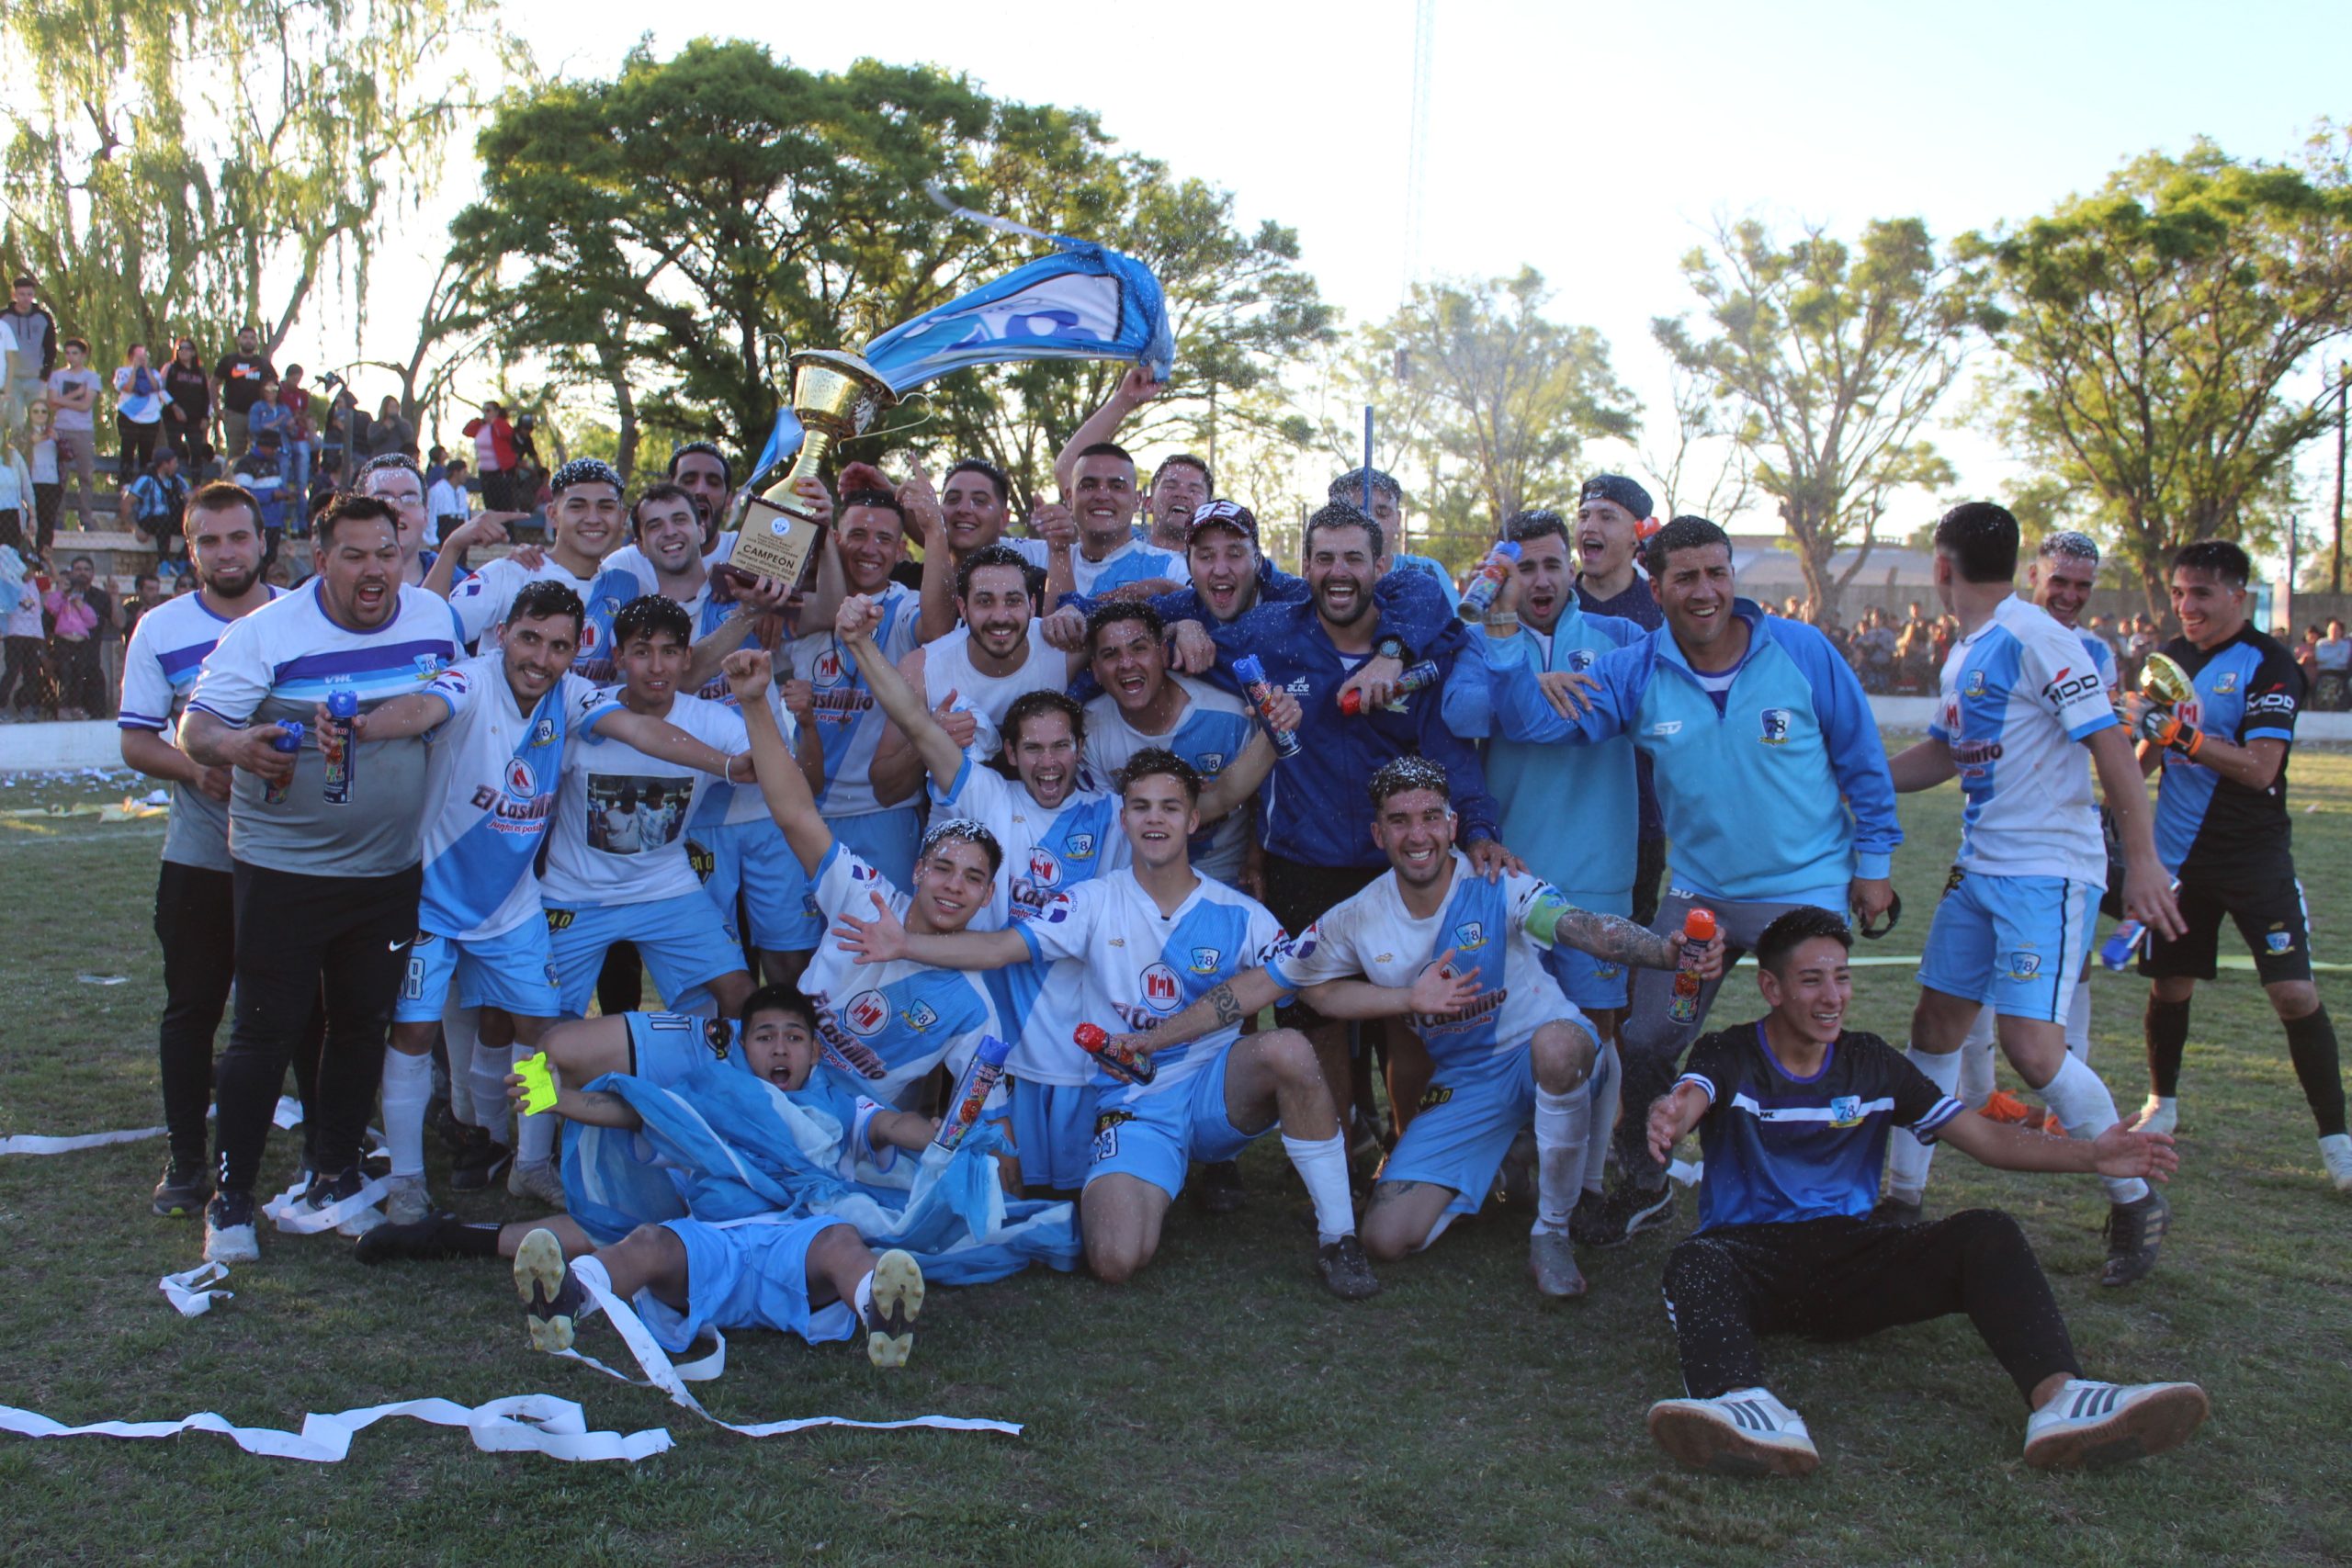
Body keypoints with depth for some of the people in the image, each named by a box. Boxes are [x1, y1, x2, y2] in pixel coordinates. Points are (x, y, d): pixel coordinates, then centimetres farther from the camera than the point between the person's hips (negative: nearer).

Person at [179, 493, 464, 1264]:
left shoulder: (436, 619, 0)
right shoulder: (266, 633, -12)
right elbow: (195, 726, -15)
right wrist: (236, 746, -35)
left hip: (393, 870, 4)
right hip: (284, 867, -4)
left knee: (365, 1024, 12)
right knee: (266, 1031, -2)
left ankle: (337, 1174, 28)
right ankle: (230, 1198, 11)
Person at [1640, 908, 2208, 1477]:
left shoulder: (1872, 1063, 13)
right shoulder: (1728, 1057, 2)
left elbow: (1987, 1138, 8)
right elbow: (1687, 1102, -22)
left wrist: (2090, 1155, -9)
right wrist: (1668, 1120, -49)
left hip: (1849, 1249, 3)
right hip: (1750, 1250, -3)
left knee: (1987, 1234, -22)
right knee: (1694, 1262, -38)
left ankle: (2060, 1400, -45)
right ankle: (1745, 1409, -66)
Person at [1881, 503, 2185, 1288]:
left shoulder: (2032, 637, -14)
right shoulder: (1965, 653, 14)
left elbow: (2109, 742, -16)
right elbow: (1941, 754, 24)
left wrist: (2142, 861, -18)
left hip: (2047, 870, -9)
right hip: (1979, 867, 9)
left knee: (2030, 1044, -14)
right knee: (1934, 1025, 10)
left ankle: (2137, 1201, 7)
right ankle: (1903, 1200, 20)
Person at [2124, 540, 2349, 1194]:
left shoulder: (2270, 666, -11)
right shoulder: (2172, 656, 8)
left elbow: (2260, 768, -22)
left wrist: (2181, 735, -28)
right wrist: (2119, 793, 14)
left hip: (2255, 857, -5)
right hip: (2178, 852, 5)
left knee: (2295, 992, -10)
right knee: (2168, 984, 10)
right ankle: (2162, 1104, 31)